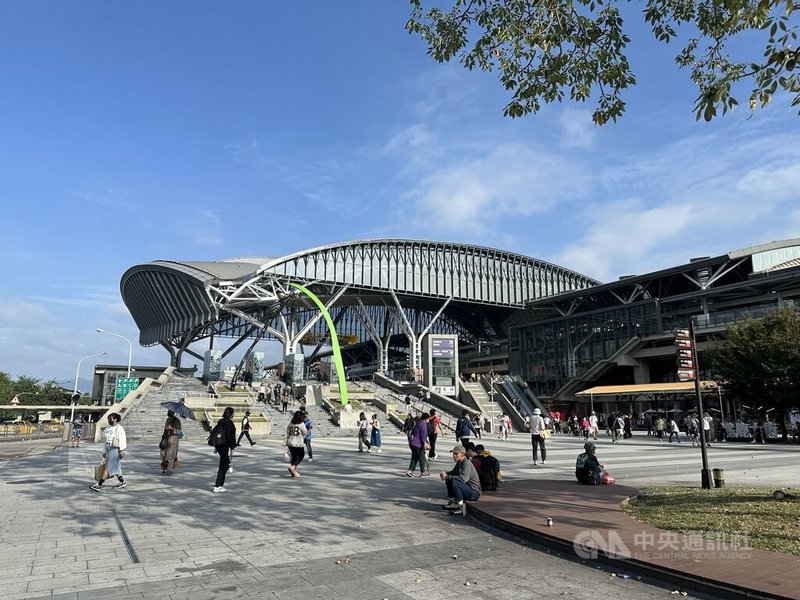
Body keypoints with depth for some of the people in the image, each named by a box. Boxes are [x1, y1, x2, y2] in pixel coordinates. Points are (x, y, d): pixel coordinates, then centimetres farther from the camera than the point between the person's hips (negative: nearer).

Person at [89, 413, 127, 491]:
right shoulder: (109, 428, 13)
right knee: (114, 468, 13)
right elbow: (107, 441, 17)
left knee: (108, 467, -8)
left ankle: (99, 485, -8)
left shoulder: (119, 428, -13)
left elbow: (122, 440, -18)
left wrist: (122, 451, -24)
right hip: (109, 450, 9)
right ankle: (123, 482, 23)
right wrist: (104, 452, 16)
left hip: (115, 450, -9)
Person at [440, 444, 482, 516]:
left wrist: (448, 476, -28)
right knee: (448, 480, 9)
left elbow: (463, 478, -34)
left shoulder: (467, 463, -20)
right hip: (467, 489, 10)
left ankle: (461, 506, -19)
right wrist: (445, 473, 2)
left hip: (474, 492, -10)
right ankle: (451, 501, 13)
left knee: (454, 483, -29)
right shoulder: (459, 463, 8)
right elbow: (453, 473, 24)